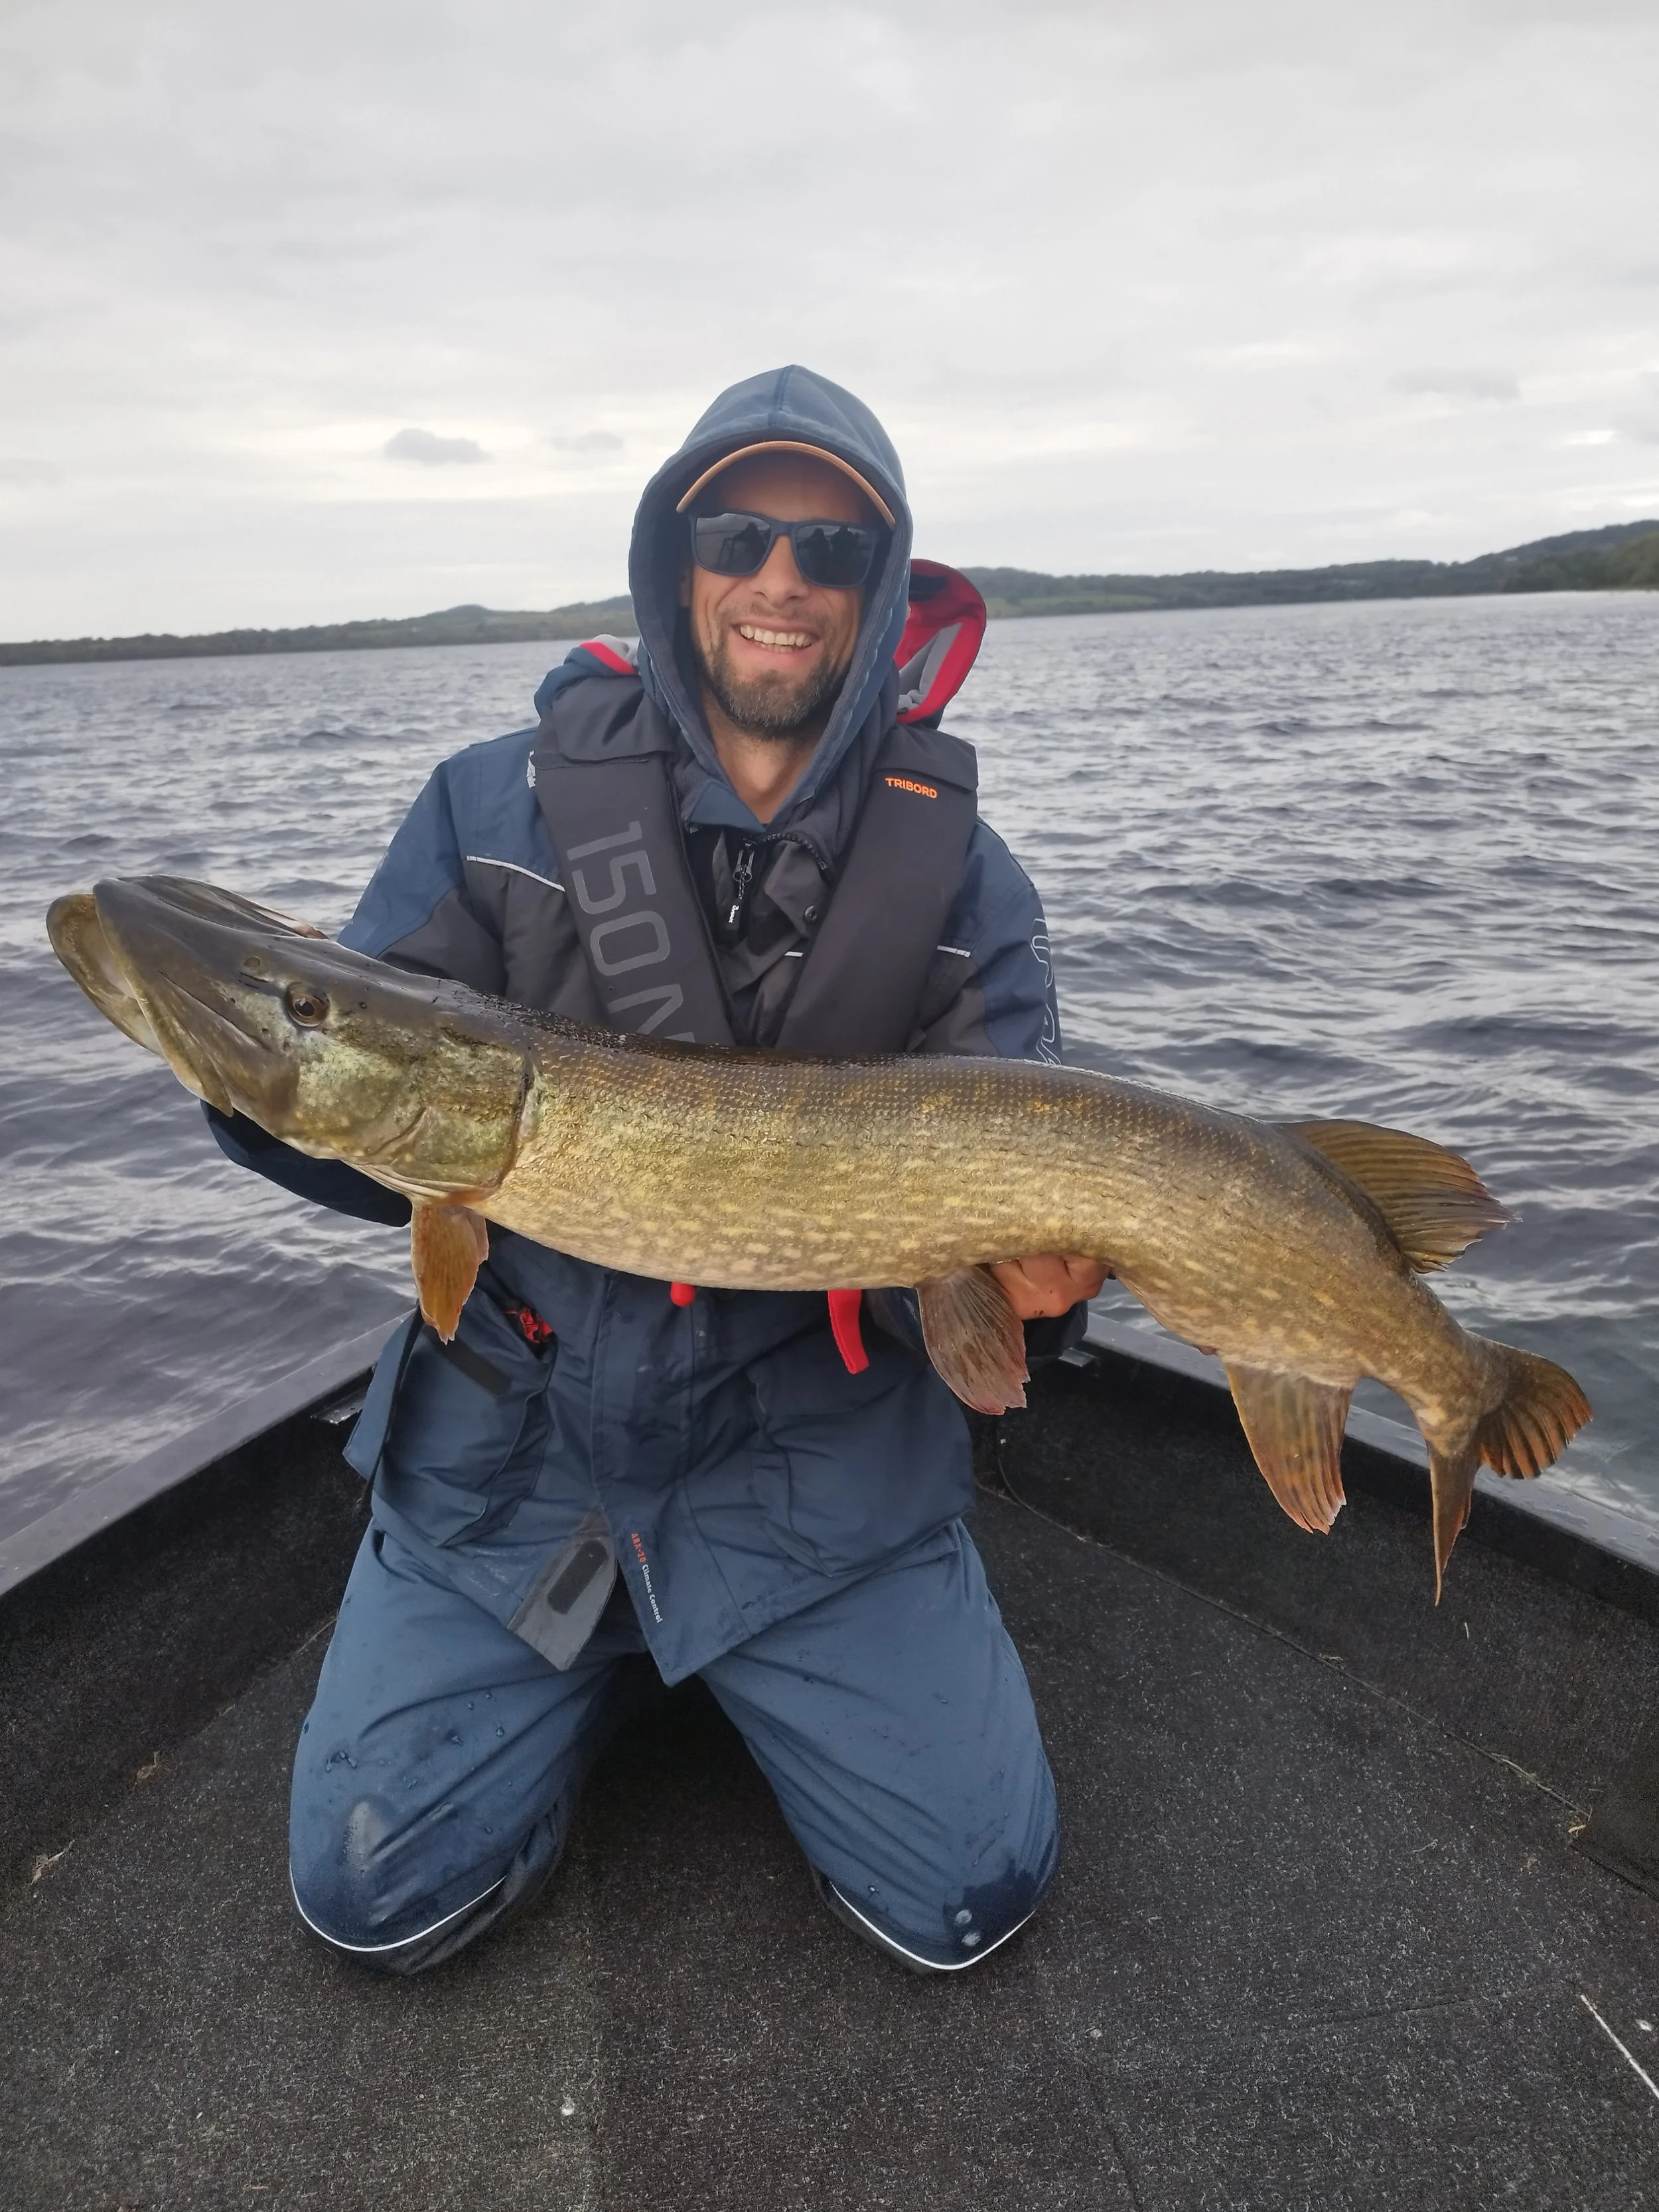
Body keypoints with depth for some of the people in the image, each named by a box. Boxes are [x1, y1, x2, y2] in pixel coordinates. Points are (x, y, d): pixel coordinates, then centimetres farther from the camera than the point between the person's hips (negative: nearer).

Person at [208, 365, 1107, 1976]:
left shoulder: (957, 882, -3)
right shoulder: (500, 808, -3)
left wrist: (1030, 1279, -27)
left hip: (817, 1458, 0)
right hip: (513, 1438, 1)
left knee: (968, 1900, -4)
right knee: (378, 1894, -1)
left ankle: (756, 1669, 24)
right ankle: (598, 1664, 27)